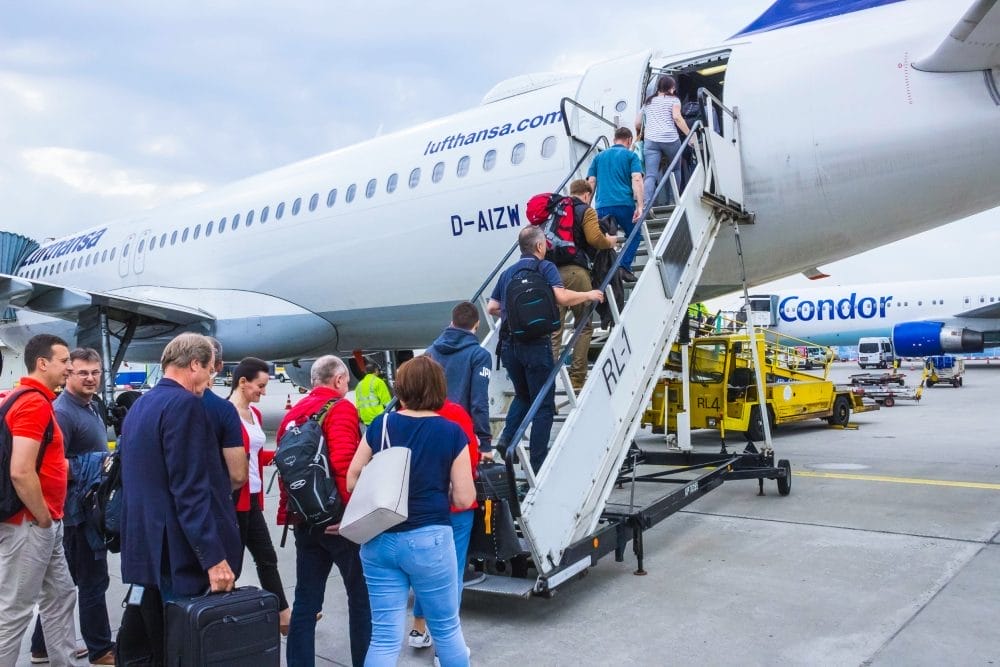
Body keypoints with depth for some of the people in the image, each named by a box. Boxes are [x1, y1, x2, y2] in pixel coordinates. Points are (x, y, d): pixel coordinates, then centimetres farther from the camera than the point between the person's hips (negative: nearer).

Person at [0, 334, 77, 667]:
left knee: (61, 596, 17)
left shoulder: (33, 399, 11)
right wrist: (44, 518, -17)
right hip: (30, 524, -10)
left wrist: (66, 465, 12)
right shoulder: (35, 403, -19)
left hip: (46, 523, 10)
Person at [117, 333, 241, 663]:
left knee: (141, 649, 17)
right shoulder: (184, 404, -17)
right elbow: (190, 490, -23)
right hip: (178, 554, -9)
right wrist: (214, 558, -22)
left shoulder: (139, 406, 13)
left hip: (145, 547, 9)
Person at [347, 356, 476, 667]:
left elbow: (352, 481, 4)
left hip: (378, 540, 3)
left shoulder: (380, 425, 0)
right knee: (446, 629, 16)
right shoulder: (452, 433, -7)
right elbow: (464, 499, -8)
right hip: (428, 539, -3)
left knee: (384, 636, 10)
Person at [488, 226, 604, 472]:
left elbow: (491, 308, 12)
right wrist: (589, 295, -2)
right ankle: (537, 465, 6)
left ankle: (506, 439, 8)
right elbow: (561, 297, -18)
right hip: (535, 344, -5)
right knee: (543, 404, 5)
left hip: (509, 344, 5)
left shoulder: (507, 272, 12)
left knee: (522, 396, 26)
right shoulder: (546, 268, -3)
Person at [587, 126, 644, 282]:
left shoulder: (599, 156, 21)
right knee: (634, 236, 16)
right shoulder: (630, 155, 11)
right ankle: (624, 267, 0)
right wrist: (640, 206, -10)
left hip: (602, 205, 3)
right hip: (624, 204, -2)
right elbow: (636, 180, -4)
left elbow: (591, 183, 14)